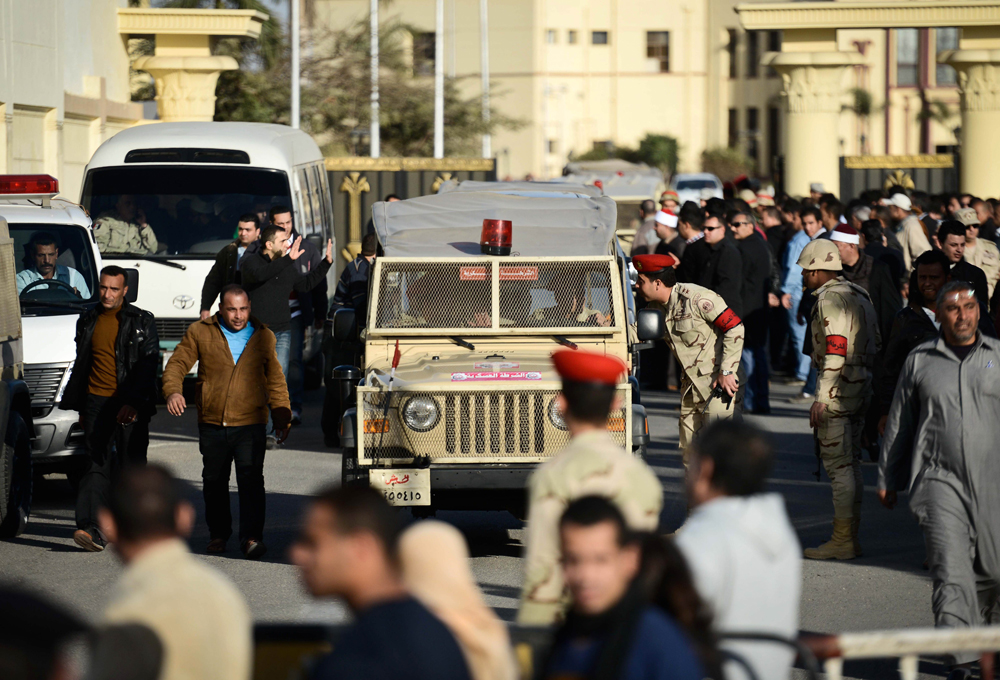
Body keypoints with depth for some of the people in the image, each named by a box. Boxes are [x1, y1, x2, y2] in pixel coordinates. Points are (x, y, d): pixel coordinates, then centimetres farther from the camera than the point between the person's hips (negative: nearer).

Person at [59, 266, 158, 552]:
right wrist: (78, 405, 20)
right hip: (96, 401, 3)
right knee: (97, 464, -7)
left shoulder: (142, 322, 0)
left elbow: (148, 365, -7)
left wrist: (133, 403, -18)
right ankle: (90, 529, -17)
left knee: (132, 466, 2)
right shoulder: (88, 321, 13)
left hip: (130, 404, -2)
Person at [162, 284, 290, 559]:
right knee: (214, 482, 10)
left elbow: (275, 379, 16)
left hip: (250, 425, -1)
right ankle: (218, 533, 27)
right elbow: (177, 364, 2)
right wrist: (173, 391, -17)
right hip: (212, 425, 1)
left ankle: (251, 537, -16)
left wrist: (281, 415, 10)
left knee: (251, 479, -14)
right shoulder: (200, 333, 4)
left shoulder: (263, 337, 9)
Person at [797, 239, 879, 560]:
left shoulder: (830, 298, -14)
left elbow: (835, 350, -21)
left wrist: (822, 398, -22)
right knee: (850, 463, 13)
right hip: (860, 387, 10)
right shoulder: (858, 294, 16)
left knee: (837, 463, -7)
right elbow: (875, 344, 19)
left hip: (837, 388, -10)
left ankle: (842, 540, -7)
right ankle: (851, 538, 16)